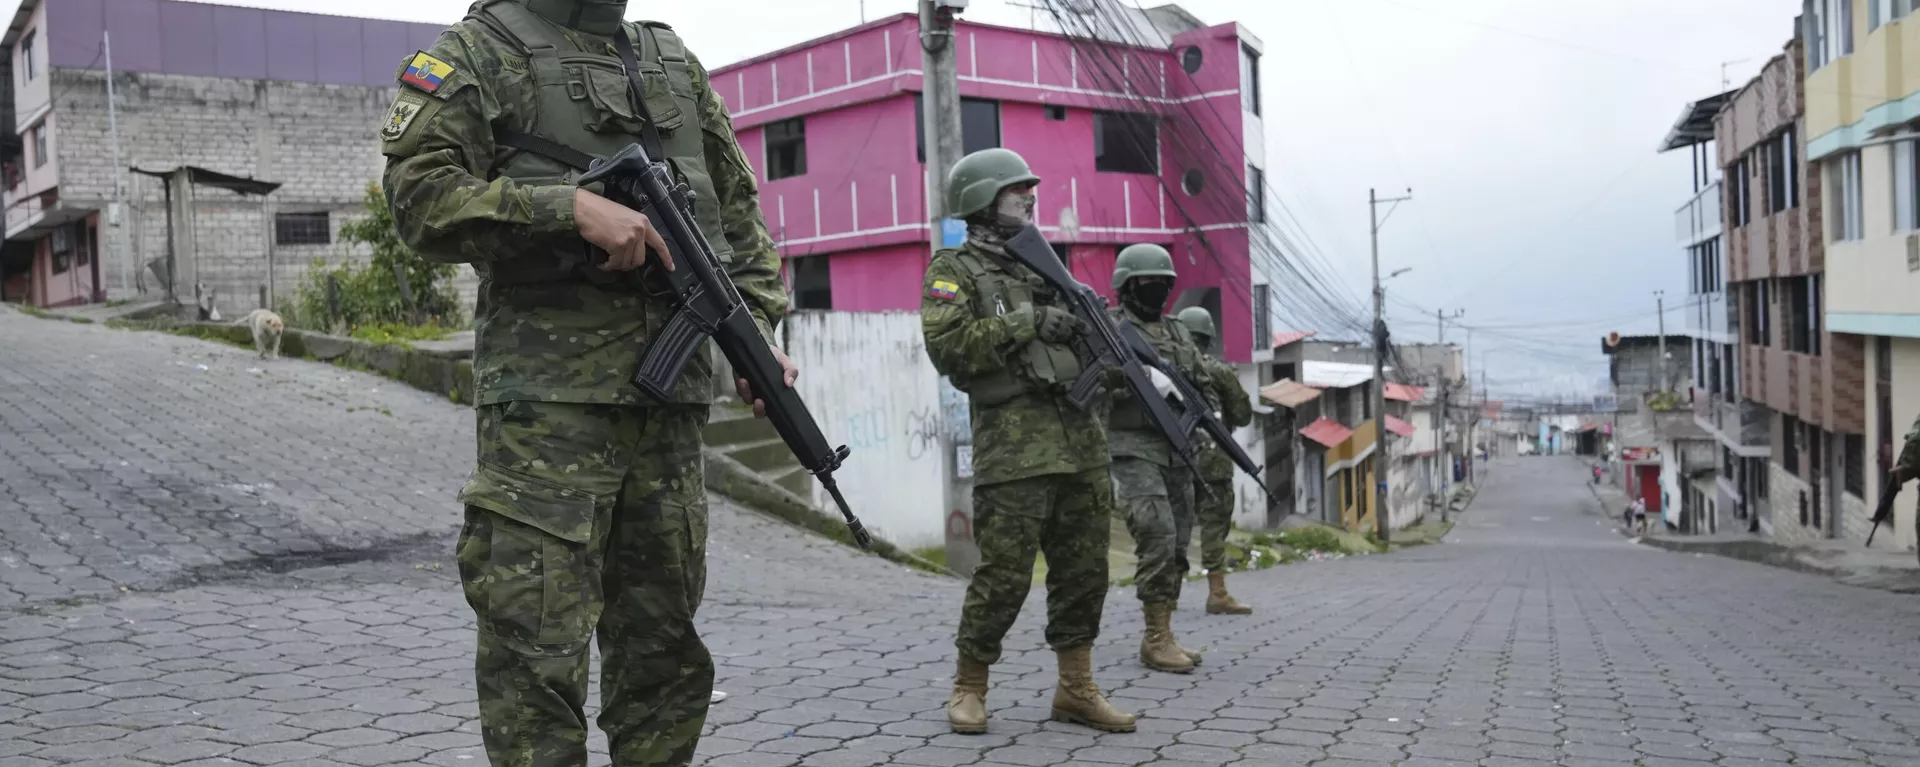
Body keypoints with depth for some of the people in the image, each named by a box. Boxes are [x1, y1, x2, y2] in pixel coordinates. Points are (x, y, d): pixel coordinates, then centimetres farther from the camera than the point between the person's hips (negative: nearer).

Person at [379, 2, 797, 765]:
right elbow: (418, 193, -9)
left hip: (672, 390, 5)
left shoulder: (676, 63, 19)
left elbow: (739, 211, 19)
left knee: (664, 645, 11)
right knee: (537, 651, -5)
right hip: (548, 394, -5)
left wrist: (758, 333, 6)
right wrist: (572, 207, -18)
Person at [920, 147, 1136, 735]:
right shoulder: (955, 269, 1)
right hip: (1015, 444, -7)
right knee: (1005, 573, -6)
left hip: (1081, 438, 7)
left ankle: (1076, 689, 18)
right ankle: (969, 686, 11)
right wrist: (1028, 323, -15)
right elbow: (948, 345, -13)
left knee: (1084, 570, 8)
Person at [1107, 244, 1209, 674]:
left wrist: (1199, 404, 0)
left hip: (1177, 451, 7)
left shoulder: (1178, 332, 19)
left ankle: (1164, 635, 14)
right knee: (1158, 540, -16)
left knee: (1177, 547, 6)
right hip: (1134, 450, -7)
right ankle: (1156, 639, -8)